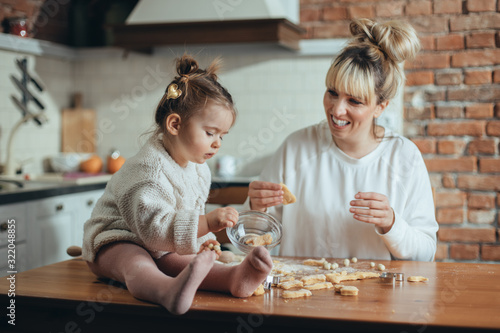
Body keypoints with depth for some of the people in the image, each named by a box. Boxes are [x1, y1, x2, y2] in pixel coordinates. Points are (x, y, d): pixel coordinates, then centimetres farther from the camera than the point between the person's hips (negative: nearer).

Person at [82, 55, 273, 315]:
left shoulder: (199, 171, 8)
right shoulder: (148, 170, -24)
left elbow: (191, 216, 22)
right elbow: (153, 227, -31)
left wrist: (201, 240, 1)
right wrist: (206, 224, -38)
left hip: (159, 249, 7)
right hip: (114, 242, -7)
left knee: (189, 263, -24)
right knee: (137, 264, -40)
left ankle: (234, 277, -53)